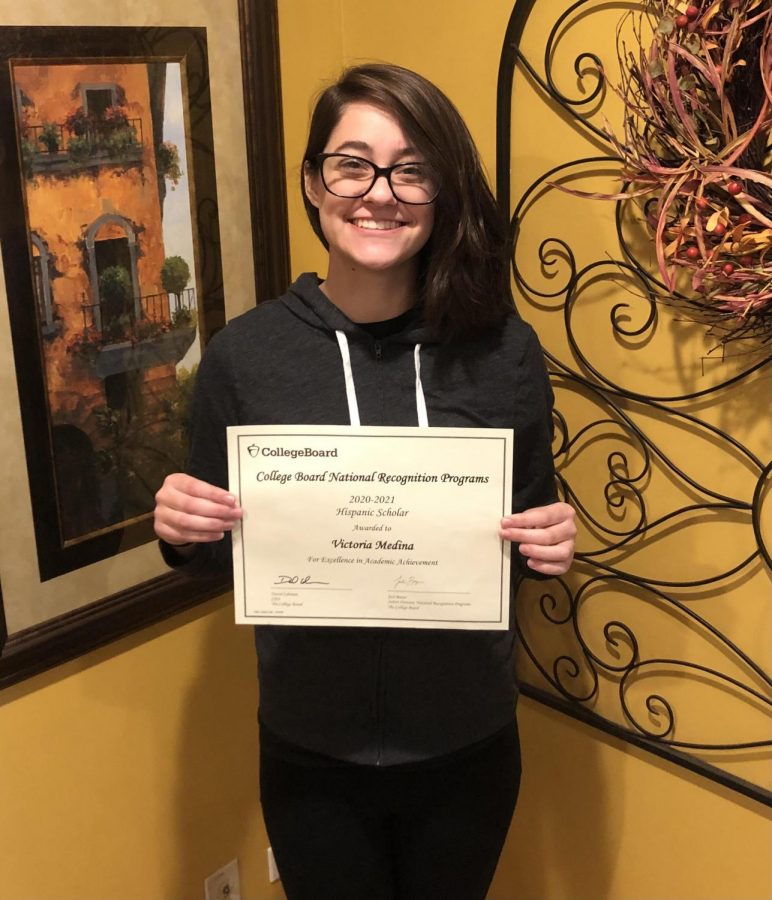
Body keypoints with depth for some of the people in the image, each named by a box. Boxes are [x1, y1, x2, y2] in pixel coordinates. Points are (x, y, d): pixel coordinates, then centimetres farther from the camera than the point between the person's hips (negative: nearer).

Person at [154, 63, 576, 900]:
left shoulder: (501, 349, -11)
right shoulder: (244, 353, -11)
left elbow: (534, 528, 2)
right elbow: (217, 549, 1)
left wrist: (551, 544, -19)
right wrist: (181, 532, -21)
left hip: (465, 745, 1)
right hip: (311, 752, 0)